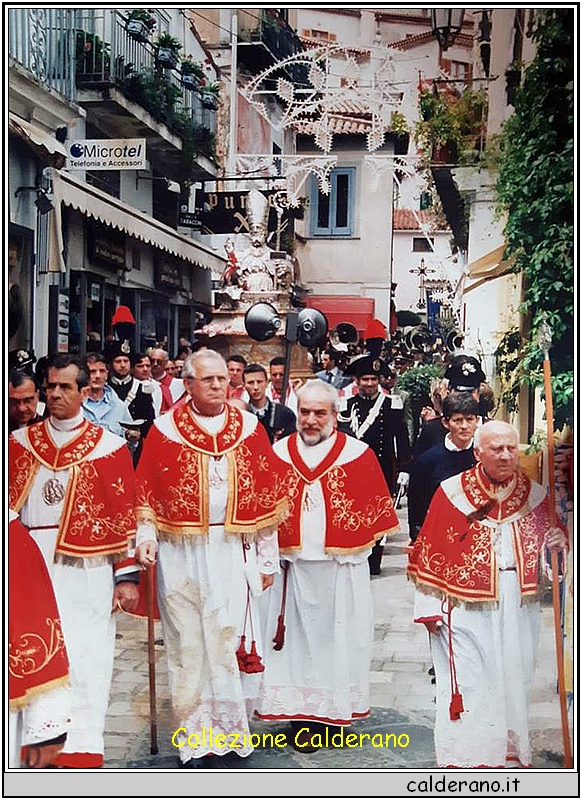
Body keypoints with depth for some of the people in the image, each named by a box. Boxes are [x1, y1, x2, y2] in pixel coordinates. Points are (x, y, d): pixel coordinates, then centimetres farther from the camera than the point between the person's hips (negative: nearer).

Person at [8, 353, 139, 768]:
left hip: (86, 567, -2)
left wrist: (127, 575, -2)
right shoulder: (20, 443, 11)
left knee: (85, 658, -2)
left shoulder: (109, 446, 2)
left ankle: (82, 747, 4)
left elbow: (124, 515, 1)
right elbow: (7, 506, 12)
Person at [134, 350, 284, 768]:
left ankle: (227, 725, 15)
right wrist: (146, 536, -10)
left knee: (231, 639, -1)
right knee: (189, 644, 3)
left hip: (233, 551, 1)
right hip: (181, 553, 0)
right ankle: (196, 738, 13)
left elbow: (266, 497, 7)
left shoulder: (250, 428, 5)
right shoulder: (165, 429, 2)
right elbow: (147, 491, 5)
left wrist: (267, 558, 6)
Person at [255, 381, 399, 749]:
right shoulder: (279, 454, 4)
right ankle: (303, 718, 14)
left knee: (338, 639, 6)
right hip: (293, 567, 1)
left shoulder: (359, 455, -2)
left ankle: (336, 711, 19)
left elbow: (377, 510, 3)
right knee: (298, 638, 5)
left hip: (342, 568, -1)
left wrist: (355, 544, -2)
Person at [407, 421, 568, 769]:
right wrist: (430, 606, -5)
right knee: (466, 684, -2)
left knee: (514, 681, 12)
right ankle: (465, 759, 7)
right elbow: (430, 553, -2)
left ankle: (511, 752, 26)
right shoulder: (452, 492, -4)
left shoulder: (534, 494, 6)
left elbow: (547, 539, 18)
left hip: (518, 609, 4)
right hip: (467, 608, -3)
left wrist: (556, 540, -5)